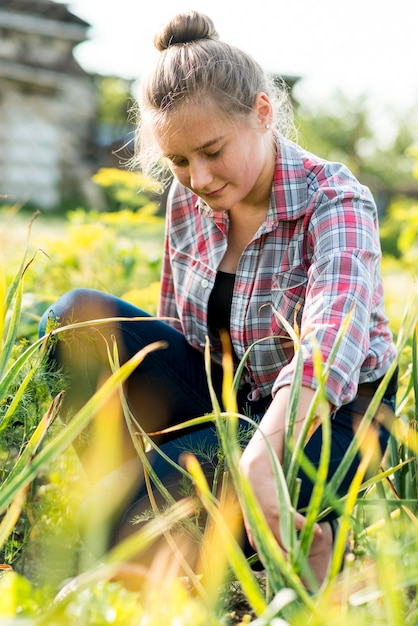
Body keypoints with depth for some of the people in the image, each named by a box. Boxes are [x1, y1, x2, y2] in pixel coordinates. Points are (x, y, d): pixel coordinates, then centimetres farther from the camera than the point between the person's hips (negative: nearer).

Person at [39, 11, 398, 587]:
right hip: (217, 397, 7)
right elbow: (172, 330, 11)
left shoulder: (335, 204, -20)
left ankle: (308, 529, -11)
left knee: (135, 503, -30)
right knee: (77, 316, -17)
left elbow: (332, 342, -40)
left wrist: (259, 459, -54)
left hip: (325, 419, -6)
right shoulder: (188, 203, -1)